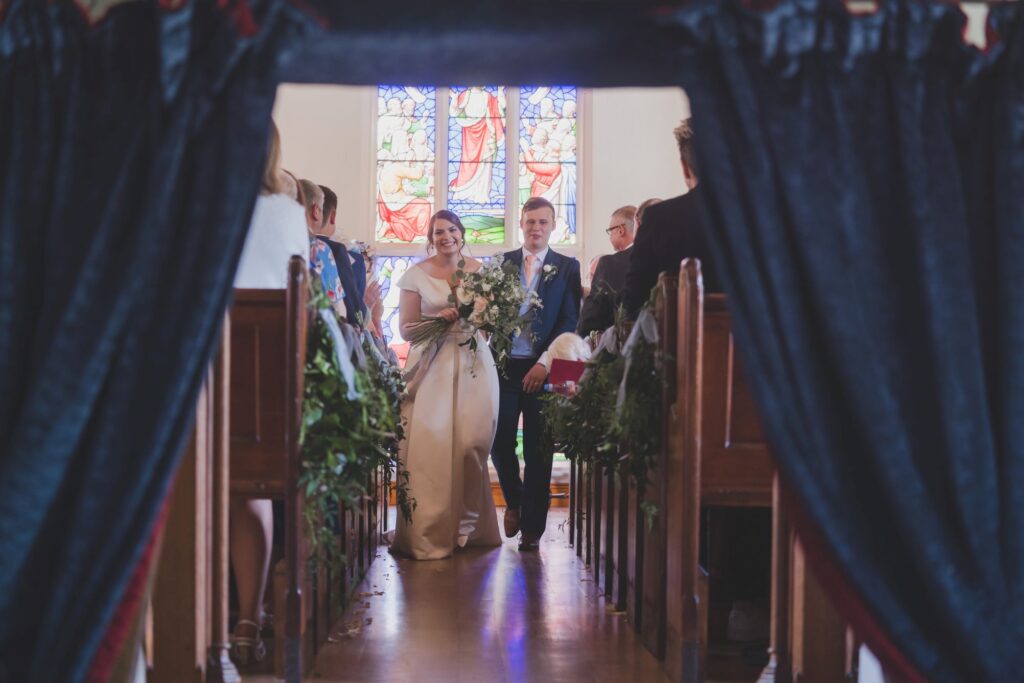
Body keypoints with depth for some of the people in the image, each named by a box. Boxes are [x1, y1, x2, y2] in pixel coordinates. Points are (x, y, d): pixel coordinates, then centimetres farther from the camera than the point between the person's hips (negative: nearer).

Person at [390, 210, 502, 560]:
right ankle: (428, 534, -1)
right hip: (432, 367, -2)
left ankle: (467, 527, 12)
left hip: (473, 365, 2)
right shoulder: (417, 274, 3)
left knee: (471, 445, -4)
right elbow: (406, 328, 2)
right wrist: (438, 319, -14)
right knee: (430, 447, -9)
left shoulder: (479, 270, 10)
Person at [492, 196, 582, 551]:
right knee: (499, 441, -1)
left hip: (544, 368, -2)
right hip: (505, 364, 2)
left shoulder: (567, 268, 3)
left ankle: (532, 528, 11)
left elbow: (570, 321, -2)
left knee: (537, 450, 3)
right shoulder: (501, 263, 10)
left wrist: (545, 363, -12)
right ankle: (514, 500, 27)